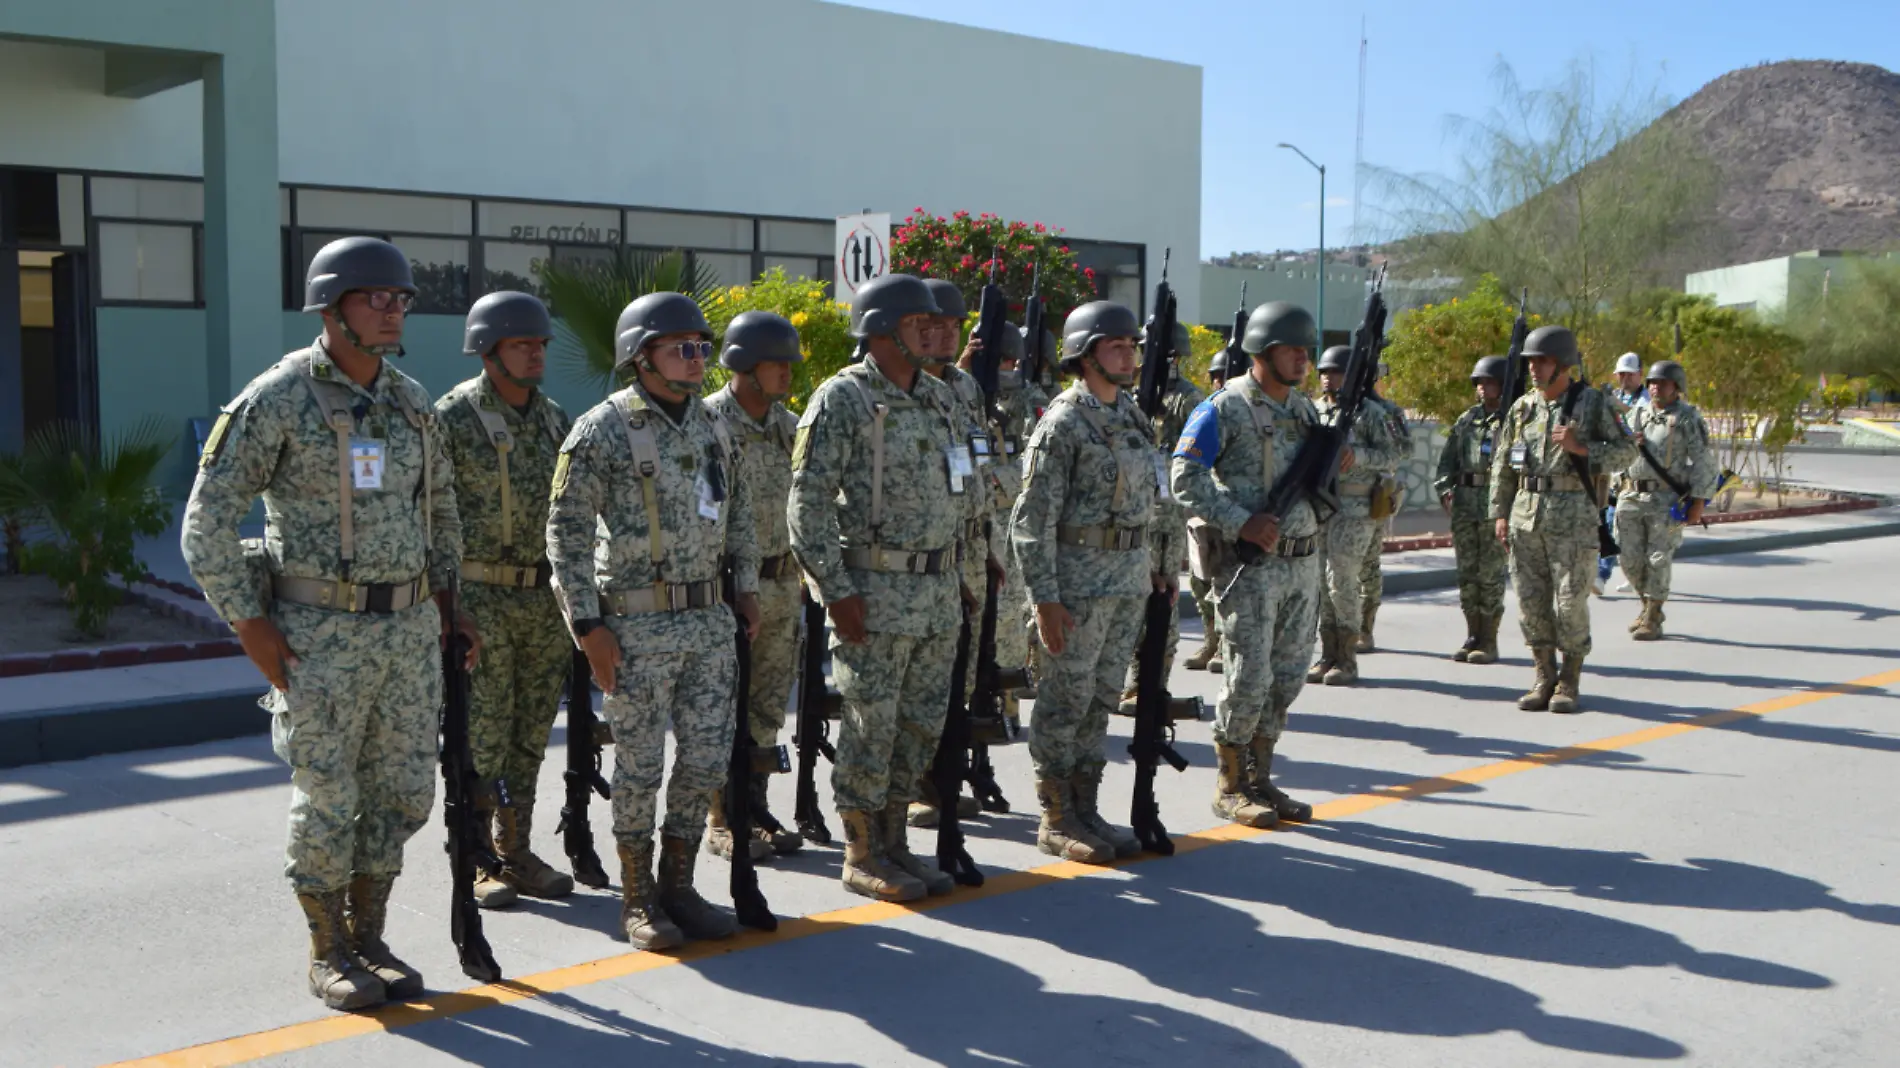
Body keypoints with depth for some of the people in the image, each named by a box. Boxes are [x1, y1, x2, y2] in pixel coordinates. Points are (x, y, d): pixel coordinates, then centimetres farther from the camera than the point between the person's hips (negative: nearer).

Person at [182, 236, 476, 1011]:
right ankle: (329, 955, 19)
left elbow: (440, 510, 19)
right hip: (320, 631, -5)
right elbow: (207, 521, -9)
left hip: (408, 626, 6)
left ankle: (369, 938, 25)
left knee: (402, 791, 9)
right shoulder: (276, 399, -10)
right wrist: (250, 626, -12)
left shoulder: (410, 401, 8)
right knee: (326, 799, 2)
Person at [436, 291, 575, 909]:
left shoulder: (553, 418, 10)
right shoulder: (454, 417, -9)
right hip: (481, 597, -6)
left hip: (546, 600, 6)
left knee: (530, 735, 11)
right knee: (482, 738, 1)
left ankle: (516, 856, 22)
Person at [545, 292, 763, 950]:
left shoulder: (709, 425, 10)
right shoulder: (602, 430, -9)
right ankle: (637, 898, 17)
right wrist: (588, 625, -14)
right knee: (640, 765, 3)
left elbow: (738, 511, 20)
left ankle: (678, 885, 23)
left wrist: (747, 587, 13)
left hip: (710, 620, 6)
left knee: (708, 759, 8)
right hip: (638, 625, -6)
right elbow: (566, 532, -10)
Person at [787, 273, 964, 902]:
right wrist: (836, 589, -17)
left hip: (938, 589, 7)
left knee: (922, 726, 12)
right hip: (875, 590, -7)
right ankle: (862, 857, 14)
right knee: (871, 727, 1)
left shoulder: (940, 397, 13)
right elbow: (807, 503, -13)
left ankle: (893, 844, 25)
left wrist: (955, 573, 16)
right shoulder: (843, 399, -9)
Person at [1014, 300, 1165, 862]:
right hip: (1080, 578, -7)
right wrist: (1045, 598, -18)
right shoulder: (1063, 422, -12)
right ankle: (1056, 819, 11)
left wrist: (1156, 564, 16)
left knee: (1102, 696, 12)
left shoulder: (1131, 412, 12)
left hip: (1130, 578, 8)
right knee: (1065, 699, 1)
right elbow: (1032, 519, -14)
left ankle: (1086, 809, 21)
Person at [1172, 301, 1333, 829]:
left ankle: (1259, 780, 22)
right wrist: (1241, 523, -21)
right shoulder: (1224, 409, -9)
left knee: (1286, 677, 10)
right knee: (1248, 677, -5)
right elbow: (1185, 478, -14)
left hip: (1302, 562, 7)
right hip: (1249, 565, -7)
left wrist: (1336, 466, 0)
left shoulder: (1305, 409, 14)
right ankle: (1230, 787, 10)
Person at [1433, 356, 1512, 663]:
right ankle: (1472, 636, 15)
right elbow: (1447, 459, 18)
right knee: (1467, 574, 7)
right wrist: (1445, 490, 2)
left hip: (1496, 504, -5)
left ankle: (1489, 641, 4)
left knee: (1491, 574, -3)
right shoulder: (1466, 420, 15)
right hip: (1464, 503, 5)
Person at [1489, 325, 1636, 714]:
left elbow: (1626, 451, -1)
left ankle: (1569, 684, 9)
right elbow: (1502, 463, 13)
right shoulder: (1522, 406, 10)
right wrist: (1500, 513, 7)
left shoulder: (1593, 403, -1)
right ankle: (1544, 679, 15)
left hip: (1573, 515, -4)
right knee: (1531, 601, 4)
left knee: (1571, 602, -4)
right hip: (1526, 513, 4)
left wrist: (1581, 448, -16)